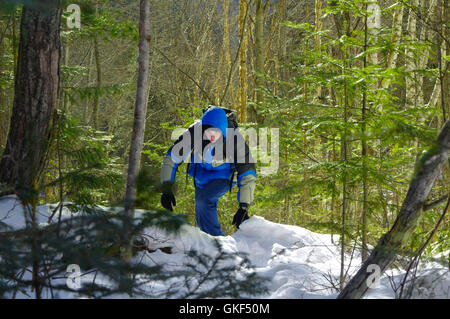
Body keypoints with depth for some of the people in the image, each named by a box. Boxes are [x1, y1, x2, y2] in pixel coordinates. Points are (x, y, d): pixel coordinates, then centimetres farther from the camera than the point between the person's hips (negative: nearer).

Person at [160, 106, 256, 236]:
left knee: (203, 199, -28)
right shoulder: (194, 132, -31)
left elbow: (248, 174, -29)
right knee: (201, 218, 12)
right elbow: (171, 158, -22)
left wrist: (244, 207, -34)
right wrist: (166, 189, -27)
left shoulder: (235, 139, -35)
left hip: (224, 176, -3)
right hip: (201, 173, 3)